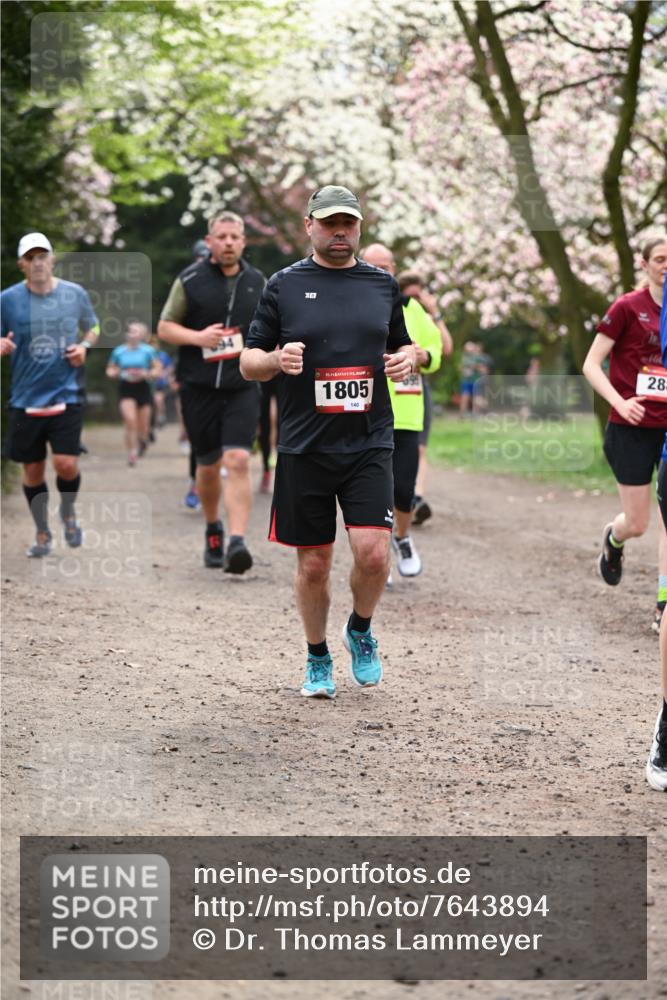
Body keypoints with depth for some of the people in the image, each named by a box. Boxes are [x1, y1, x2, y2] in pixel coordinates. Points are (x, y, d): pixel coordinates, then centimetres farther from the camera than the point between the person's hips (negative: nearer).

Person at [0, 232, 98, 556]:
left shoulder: (75, 294, 1)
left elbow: (93, 328, 18)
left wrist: (84, 347, -3)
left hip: (66, 395, -1)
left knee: (66, 464, -13)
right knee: (33, 471, 6)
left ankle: (68, 512, 20)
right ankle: (42, 533, 27)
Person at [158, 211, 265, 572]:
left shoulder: (257, 282, 8)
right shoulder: (190, 280, -1)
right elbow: (165, 327, 1)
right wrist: (197, 337, -15)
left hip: (242, 387, 0)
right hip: (199, 387, 0)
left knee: (237, 461, -16)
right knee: (208, 465, 9)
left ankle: (237, 542, -21)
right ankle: (213, 529, 34)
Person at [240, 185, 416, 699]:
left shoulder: (383, 284, 10)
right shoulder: (284, 285, 3)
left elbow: (402, 344, 22)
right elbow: (248, 362, 6)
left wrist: (408, 357, -2)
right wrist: (277, 359, -16)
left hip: (369, 444, 1)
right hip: (304, 449, -1)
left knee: (373, 553, -13)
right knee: (313, 564, 5)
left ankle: (360, 631, 16)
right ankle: (318, 660, 25)